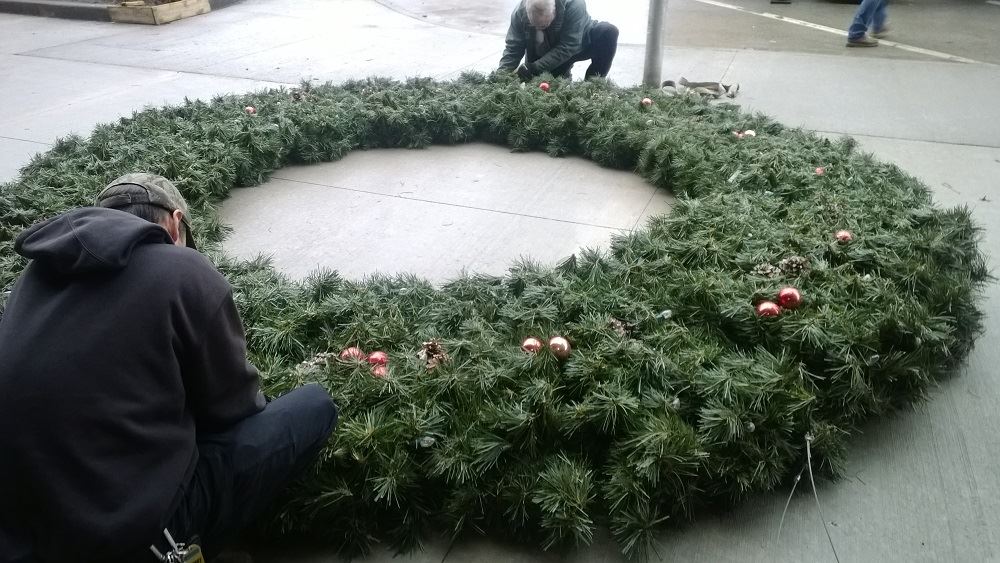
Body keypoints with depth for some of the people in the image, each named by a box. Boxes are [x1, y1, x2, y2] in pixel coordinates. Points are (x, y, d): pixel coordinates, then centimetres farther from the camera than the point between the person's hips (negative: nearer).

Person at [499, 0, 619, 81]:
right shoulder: (520, 12, -25)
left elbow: (568, 47, -35)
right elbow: (513, 49, -18)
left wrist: (536, 68, -41)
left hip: (576, 45, -2)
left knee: (609, 32, -28)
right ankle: (564, 76, 18)